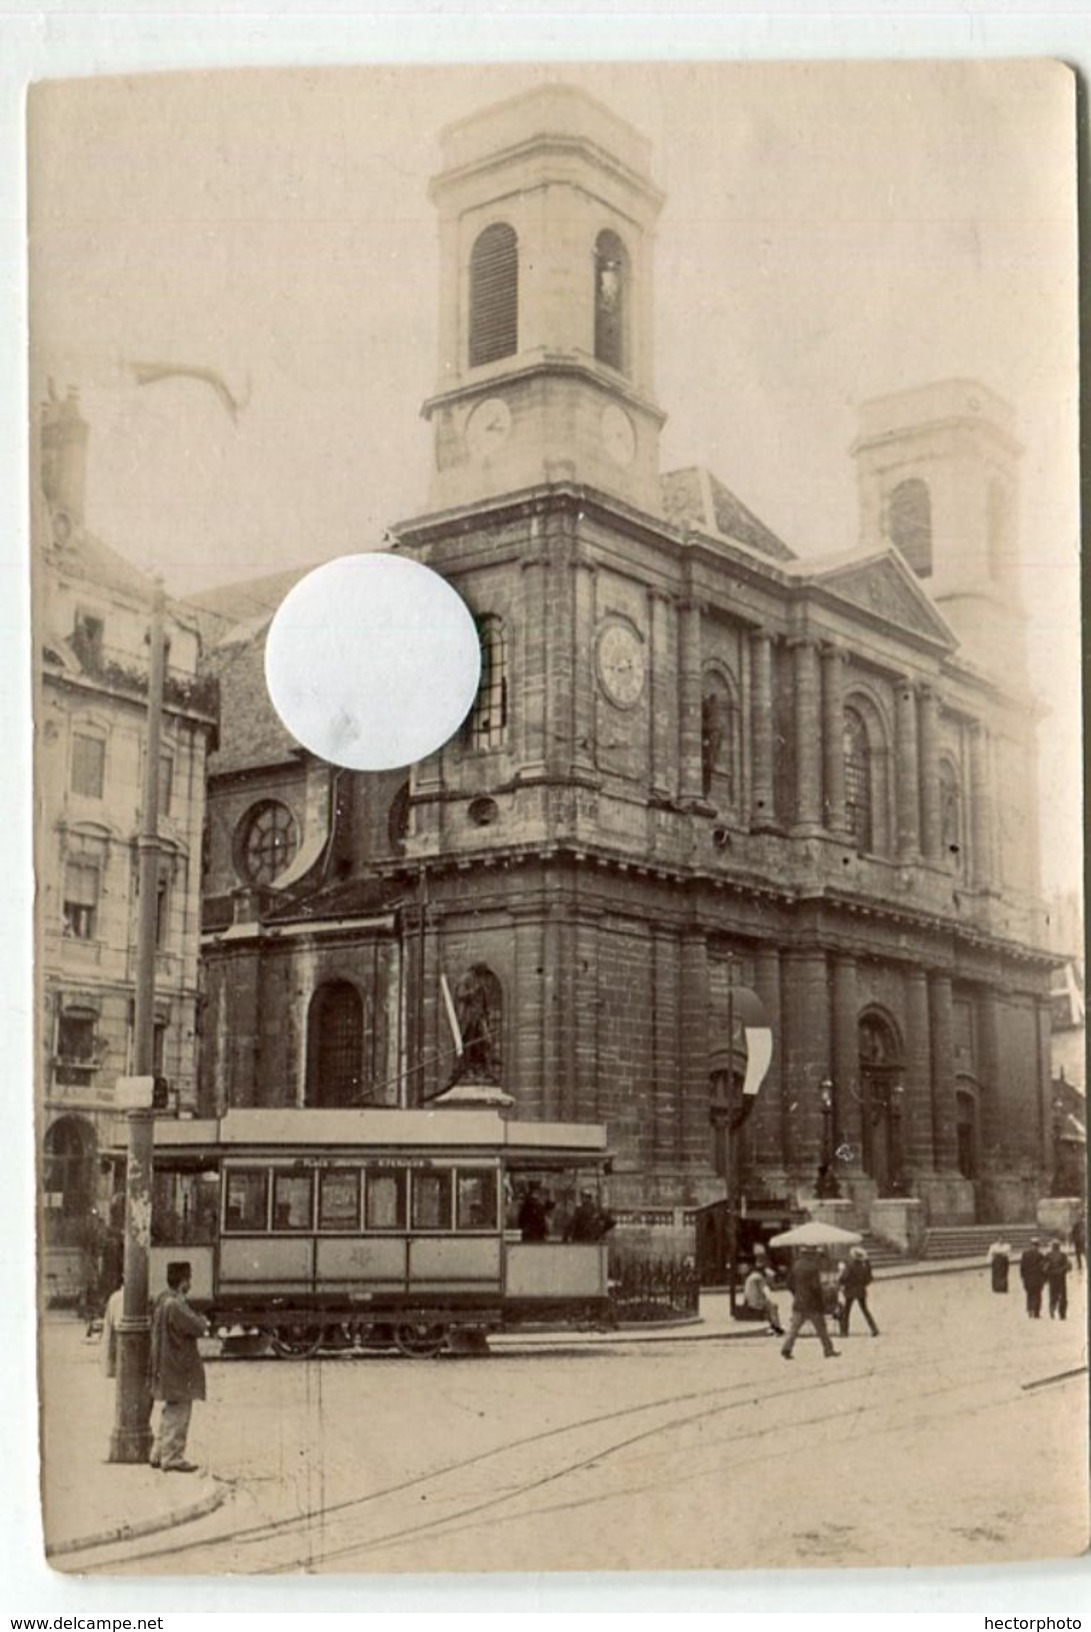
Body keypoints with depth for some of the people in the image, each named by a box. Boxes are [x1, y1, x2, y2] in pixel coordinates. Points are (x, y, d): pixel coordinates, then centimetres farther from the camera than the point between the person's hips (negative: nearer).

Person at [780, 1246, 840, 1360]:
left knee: (794, 1326, 3)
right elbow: (815, 1285, -20)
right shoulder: (812, 1267, -16)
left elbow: (790, 1282, 10)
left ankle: (786, 1348, -11)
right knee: (821, 1327, 8)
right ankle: (828, 1350, 16)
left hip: (799, 1303, 5)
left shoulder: (795, 1266, 5)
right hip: (813, 1303, -5)